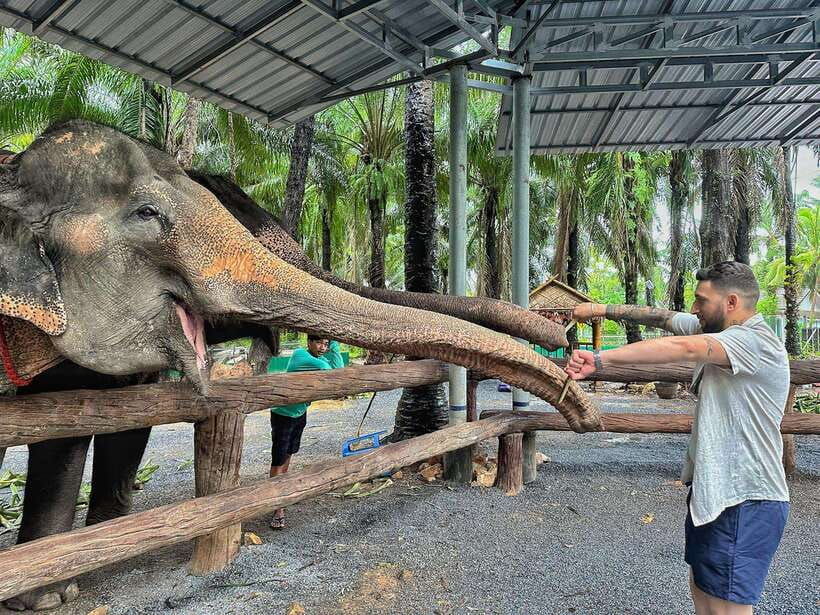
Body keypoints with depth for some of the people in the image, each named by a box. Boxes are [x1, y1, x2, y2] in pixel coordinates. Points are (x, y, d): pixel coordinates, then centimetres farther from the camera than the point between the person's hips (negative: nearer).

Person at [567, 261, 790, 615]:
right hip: (711, 492, 9)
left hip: (745, 503, -9)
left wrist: (600, 359, -38)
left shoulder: (758, 341, -19)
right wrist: (604, 310, 5)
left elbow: (683, 348, -33)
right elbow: (660, 318, 12)